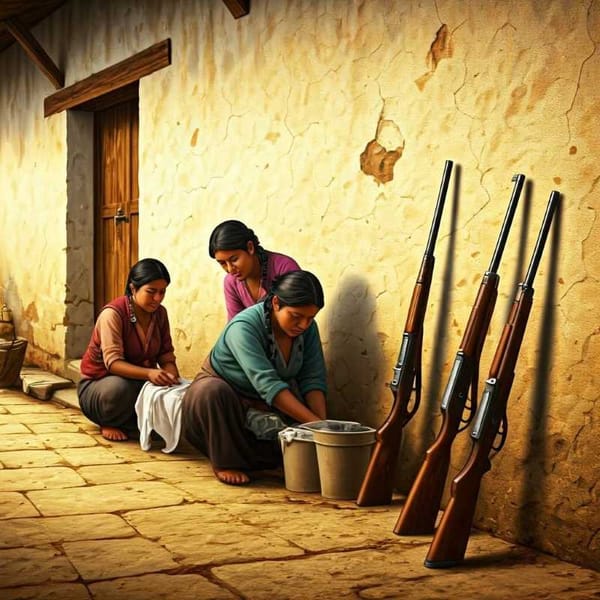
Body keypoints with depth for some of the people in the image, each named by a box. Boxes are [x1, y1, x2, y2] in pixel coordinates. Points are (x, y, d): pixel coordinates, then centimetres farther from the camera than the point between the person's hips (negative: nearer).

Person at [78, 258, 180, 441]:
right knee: (120, 388, -40)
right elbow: (113, 363, -31)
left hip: (140, 381, 5)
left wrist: (172, 376, -28)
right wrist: (149, 373, -48)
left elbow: (166, 354, -4)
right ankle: (109, 424, -7)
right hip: (98, 384, -5)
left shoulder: (160, 313, -3)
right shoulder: (113, 313, -22)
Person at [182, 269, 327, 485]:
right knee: (212, 391, -39)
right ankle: (226, 463, -21)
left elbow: (313, 379, -12)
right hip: (219, 395, -5)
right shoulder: (243, 327, -31)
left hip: (262, 407, 5)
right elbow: (267, 385, -40)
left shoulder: (308, 328, -11)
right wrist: (314, 422, -45)